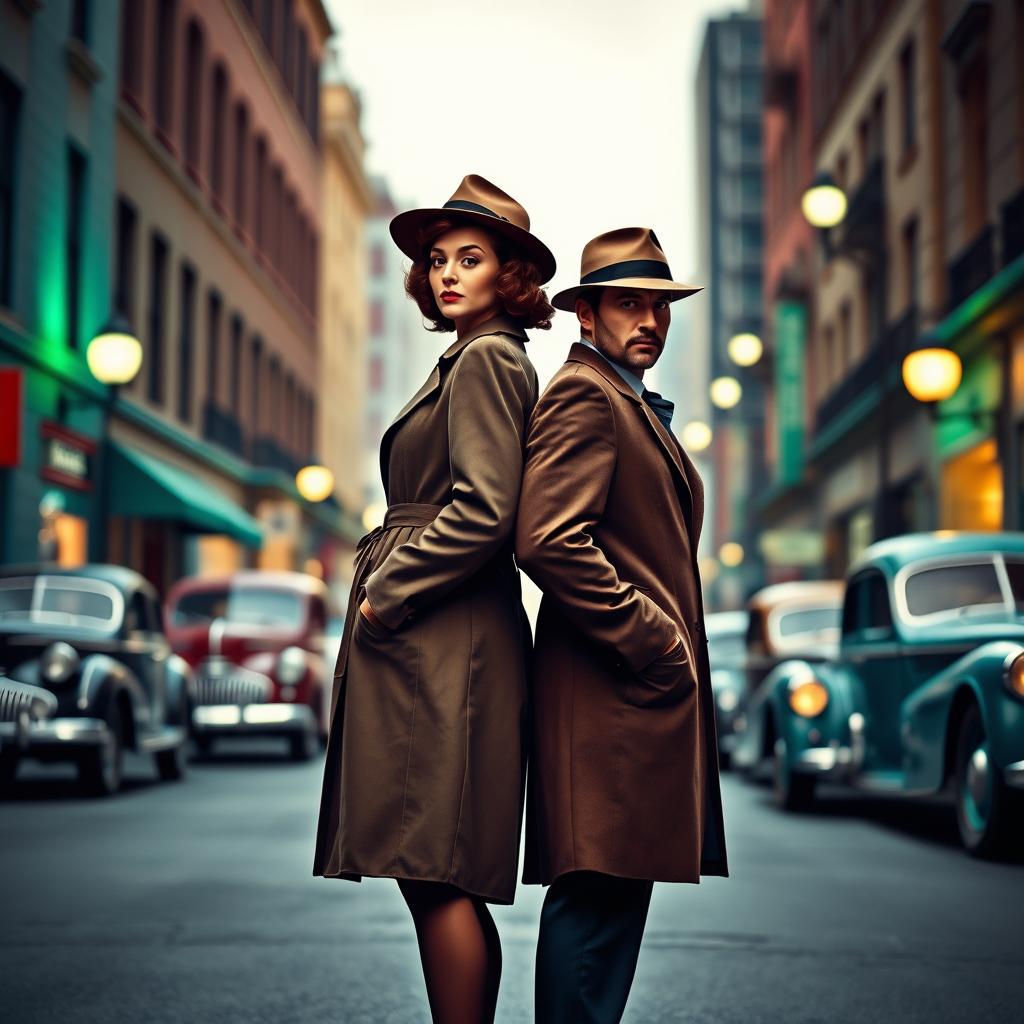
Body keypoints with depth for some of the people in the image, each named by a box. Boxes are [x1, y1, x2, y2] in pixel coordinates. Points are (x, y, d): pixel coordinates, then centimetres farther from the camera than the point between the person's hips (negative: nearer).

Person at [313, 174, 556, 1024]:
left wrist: (386, 591, -12)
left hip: (446, 643, -10)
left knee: (438, 875, -9)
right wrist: (388, 576, 16)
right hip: (436, 645, 10)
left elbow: (485, 511, -18)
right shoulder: (471, 361, 22)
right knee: (440, 877, 12)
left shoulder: (486, 359, -8)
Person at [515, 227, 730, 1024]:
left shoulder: (635, 404, 24)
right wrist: (657, 643, -18)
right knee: (600, 892, -9)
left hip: (649, 683, 10)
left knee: (615, 892, 12)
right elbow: (549, 541, -22)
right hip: (611, 687, -10)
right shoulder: (583, 394, -9)